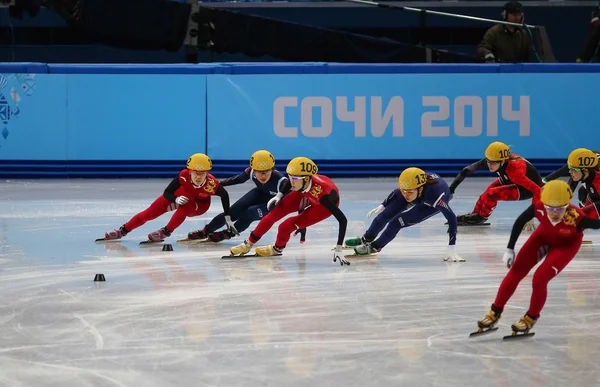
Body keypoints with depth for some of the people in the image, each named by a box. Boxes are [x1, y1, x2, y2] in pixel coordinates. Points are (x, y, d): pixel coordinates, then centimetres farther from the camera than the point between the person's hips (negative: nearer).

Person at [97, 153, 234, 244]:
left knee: (186, 205, -38)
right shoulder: (183, 176, -37)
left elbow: (224, 195, -18)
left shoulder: (212, 184, -39)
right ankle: (123, 230, 13)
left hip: (200, 205, -2)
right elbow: (167, 192, -26)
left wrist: (227, 218, -14)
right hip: (181, 196, 2)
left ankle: (166, 232, -25)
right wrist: (176, 200, -47)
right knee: (151, 212, -2)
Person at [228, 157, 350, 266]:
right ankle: (248, 244, 11)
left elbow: (342, 220, -45)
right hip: (306, 193, 4)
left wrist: (339, 249, -47)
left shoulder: (322, 193, -45)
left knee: (285, 226, -15)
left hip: (323, 205, -4)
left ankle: (277, 248, 20)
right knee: (275, 213, -8)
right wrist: (279, 196, -6)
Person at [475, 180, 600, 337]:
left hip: (567, 243, -3)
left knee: (540, 279, -15)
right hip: (544, 235, 3)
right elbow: (520, 222, -14)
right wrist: (509, 249, -9)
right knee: (515, 272, -2)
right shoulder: (538, 207, -34)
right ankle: (495, 313, 16)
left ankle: (531, 318, 13)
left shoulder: (576, 218, -44)